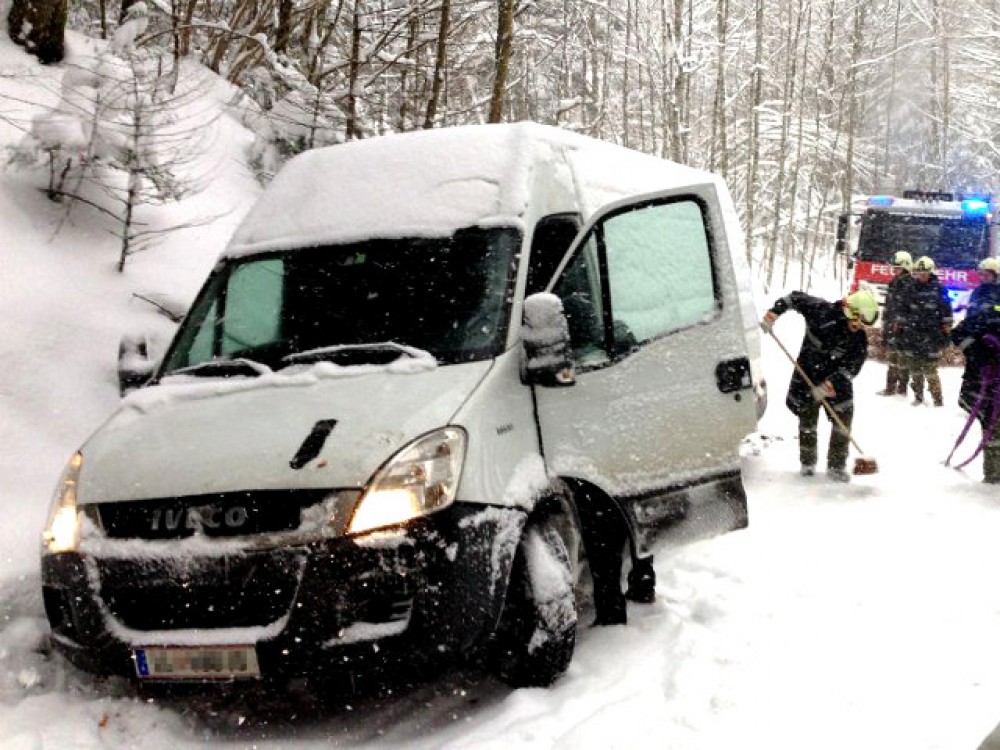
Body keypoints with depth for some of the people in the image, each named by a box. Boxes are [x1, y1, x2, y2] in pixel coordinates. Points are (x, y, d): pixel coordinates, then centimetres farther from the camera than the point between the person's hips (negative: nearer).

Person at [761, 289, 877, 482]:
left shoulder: (859, 339, -14)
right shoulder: (821, 311, -20)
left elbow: (852, 367, -17)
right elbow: (795, 298, -8)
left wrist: (831, 384, -28)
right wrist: (775, 312, -19)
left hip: (836, 381, 1)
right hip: (807, 376, -1)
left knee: (843, 421, -5)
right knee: (807, 419, 7)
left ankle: (836, 466, 8)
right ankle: (807, 463, 25)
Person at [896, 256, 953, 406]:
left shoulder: (939, 288, -2)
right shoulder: (912, 288, 9)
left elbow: (946, 308, 0)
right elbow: (904, 307, 16)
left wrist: (947, 324, -2)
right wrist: (899, 323, 17)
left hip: (931, 333, -4)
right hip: (912, 332, 4)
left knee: (930, 366, -9)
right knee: (914, 366, 6)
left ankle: (937, 398, -2)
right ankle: (918, 396, 15)